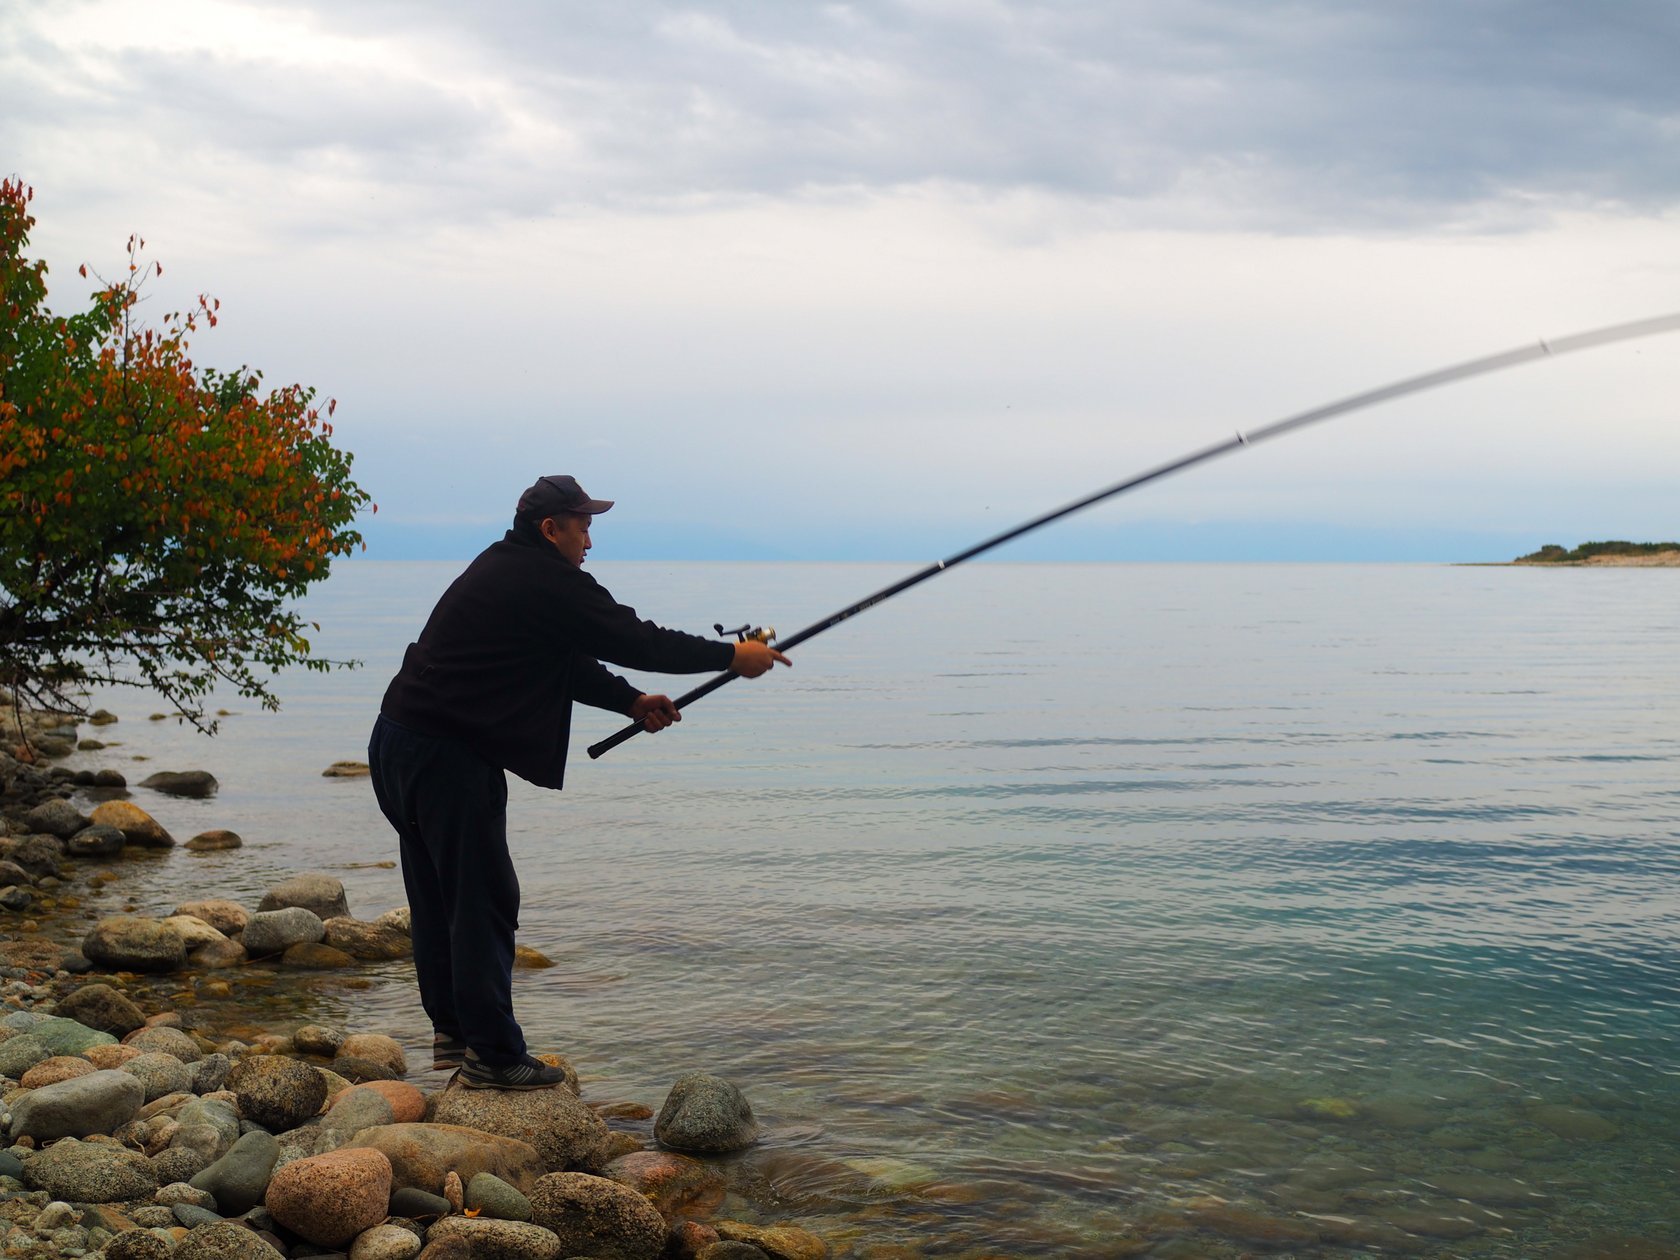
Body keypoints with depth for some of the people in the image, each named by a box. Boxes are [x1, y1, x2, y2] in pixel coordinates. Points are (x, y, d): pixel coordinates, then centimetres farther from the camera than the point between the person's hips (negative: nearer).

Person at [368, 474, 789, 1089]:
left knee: (440, 895, 17)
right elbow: (633, 640, -10)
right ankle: (492, 1054, 0)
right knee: (483, 899, -4)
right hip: (446, 754, -11)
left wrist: (632, 701, 16)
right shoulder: (548, 581, -12)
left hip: (399, 741, 11)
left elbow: (563, 663, 22)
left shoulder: (504, 568, 18)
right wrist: (732, 656, 0)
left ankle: (453, 1032, 28)